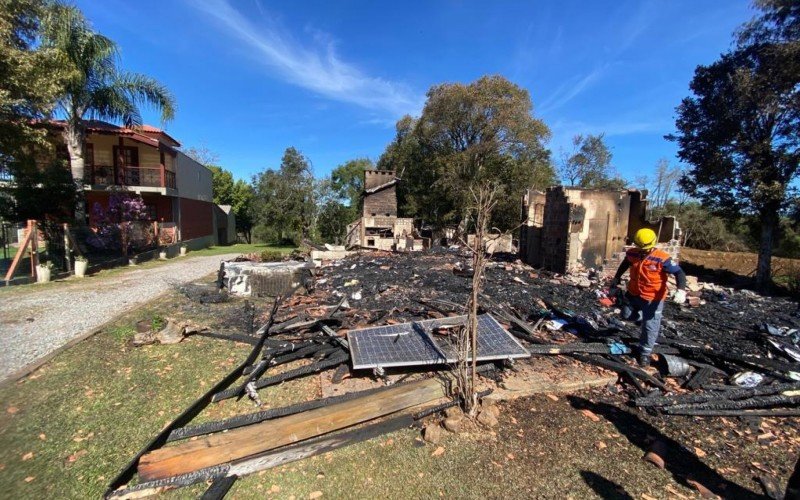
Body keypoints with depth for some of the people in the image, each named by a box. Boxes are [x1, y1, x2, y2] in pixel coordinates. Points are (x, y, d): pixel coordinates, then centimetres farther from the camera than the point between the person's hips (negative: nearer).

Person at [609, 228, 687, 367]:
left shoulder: (661, 259, -24)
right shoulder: (632, 254, -8)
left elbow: (679, 272, -20)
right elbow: (625, 264, 14)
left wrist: (681, 290, -36)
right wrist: (616, 277, 23)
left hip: (653, 298, -5)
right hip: (633, 293, 5)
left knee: (650, 326, 3)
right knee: (626, 315, 22)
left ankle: (645, 353, 19)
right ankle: (645, 317, 50)